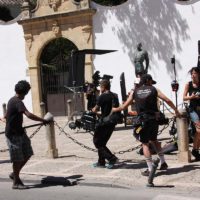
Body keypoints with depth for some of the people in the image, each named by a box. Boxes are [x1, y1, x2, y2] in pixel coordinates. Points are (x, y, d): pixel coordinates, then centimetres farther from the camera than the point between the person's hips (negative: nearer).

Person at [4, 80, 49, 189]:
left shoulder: (12, 100, 12)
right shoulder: (18, 102, -20)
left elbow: (7, 115, 28)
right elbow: (29, 115, -34)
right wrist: (43, 120, -28)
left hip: (19, 132, 10)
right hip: (13, 134, -10)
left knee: (27, 154, 10)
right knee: (17, 159, -2)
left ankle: (14, 174, 22)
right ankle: (16, 182, 9)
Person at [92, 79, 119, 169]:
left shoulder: (102, 97, -13)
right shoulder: (115, 96, 9)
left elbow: (96, 109, -6)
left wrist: (93, 109, 17)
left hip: (104, 122, -8)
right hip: (112, 122, 8)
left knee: (97, 142, 4)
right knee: (102, 142, 19)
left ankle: (111, 158, -7)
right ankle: (101, 162, 22)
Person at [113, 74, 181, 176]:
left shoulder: (135, 91, 7)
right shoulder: (154, 89, 6)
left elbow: (124, 106, 10)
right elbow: (167, 100, 0)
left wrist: (115, 109, 29)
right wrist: (176, 110, 12)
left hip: (143, 120, -2)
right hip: (154, 119, 2)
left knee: (145, 144, 4)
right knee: (154, 140, 23)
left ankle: (150, 169, -1)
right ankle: (163, 163, 22)